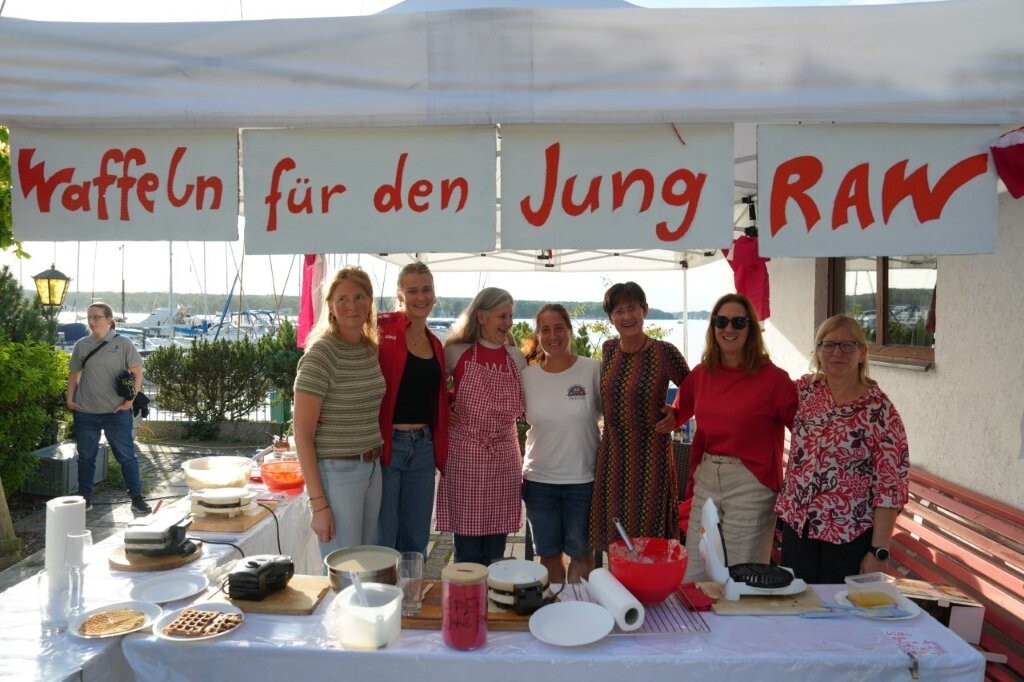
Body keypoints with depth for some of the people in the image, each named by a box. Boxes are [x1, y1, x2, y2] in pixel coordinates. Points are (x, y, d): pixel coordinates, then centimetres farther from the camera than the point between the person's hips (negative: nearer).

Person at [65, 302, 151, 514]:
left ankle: (137, 498, 9)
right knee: (86, 456, 12)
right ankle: (85, 498, 24)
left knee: (126, 456, 1)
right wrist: (69, 399, 5)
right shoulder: (81, 345, 5)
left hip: (116, 411, -3)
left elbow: (137, 372, -3)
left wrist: (130, 400, -8)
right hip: (85, 412, 3)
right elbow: (74, 373, 14)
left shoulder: (123, 344, -3)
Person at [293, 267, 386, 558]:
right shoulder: (321, 354, -14)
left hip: (371, 469, 7)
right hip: (336, 473, -7)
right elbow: (302, 433, -15)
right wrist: (318, 504, -17)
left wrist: (374, 461, 7)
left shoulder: (371, 348, 6)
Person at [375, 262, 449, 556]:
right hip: (385, 444, -6)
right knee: (382, 541, 4)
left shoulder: (435, 344, 13)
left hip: (423, 447, 6)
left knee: (416, 539, 16)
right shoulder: (382, 328, -8)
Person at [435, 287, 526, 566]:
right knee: (467, 550, 4)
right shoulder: (456, 353, -1)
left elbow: (522, 409, 14)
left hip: (503, 460, 2)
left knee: (495, 553, 9)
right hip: (464, 458, -2)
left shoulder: (516, 358, 6)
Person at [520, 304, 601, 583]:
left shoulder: (593, 370, -8)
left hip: (583, 479, -2)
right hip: (539, 480, 2)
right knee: (549, 554, 13)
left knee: (580, 552, 11)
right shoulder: (527, 376, -1)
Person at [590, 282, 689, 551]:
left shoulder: (665, 352, -10)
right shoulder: (608, 349, 4)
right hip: (612, 454, 4)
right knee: (614, 537, 10)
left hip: (651, 455, -4)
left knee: (649, 535, 4)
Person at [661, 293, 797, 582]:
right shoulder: (701, 374, 4)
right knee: (694, 579, 13)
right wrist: (670, 420, 2)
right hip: (706, 482, 5)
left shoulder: (773, 378, -11)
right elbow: (680, 411, 20)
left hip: (750, 485, -5)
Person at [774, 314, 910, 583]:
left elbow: (890, 486, -12)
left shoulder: (879, 410, -11)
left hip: (850, 538, -4)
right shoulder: (805, 389, 1)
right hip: (797, 527, 4)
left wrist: (879, 552, -14)